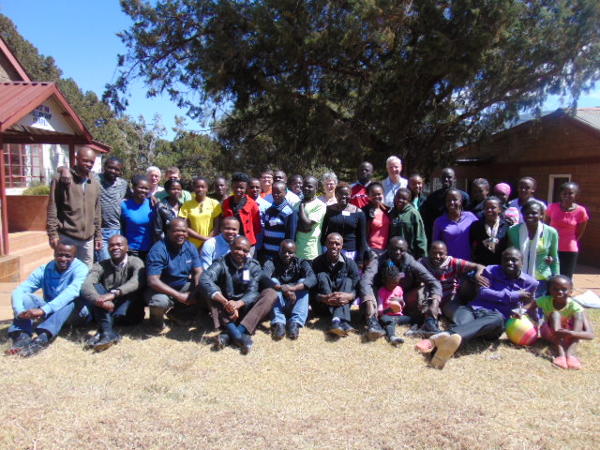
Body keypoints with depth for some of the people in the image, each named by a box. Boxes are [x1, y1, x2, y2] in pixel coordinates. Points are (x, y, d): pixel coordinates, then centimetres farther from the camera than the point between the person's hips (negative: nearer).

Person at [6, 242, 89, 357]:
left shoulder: (80, 268, -17)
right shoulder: (44, 270, -4)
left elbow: (72, 291, -36)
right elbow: (19, 291, -15)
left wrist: (43, 310, -47)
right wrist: (20, 311, -36)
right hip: (50, 313, 4)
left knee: (74, 297, -34)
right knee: (25, 296, -17)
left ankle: (43, 337, -48)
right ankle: (22, 336, -37)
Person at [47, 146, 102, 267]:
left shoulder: (95, 183, 11)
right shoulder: (61, 179, -4)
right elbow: (52, 209, -6)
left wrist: (98, 236, 13)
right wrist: (53, 234, -12)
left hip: (87, 239, 5)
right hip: (66, 237, -5)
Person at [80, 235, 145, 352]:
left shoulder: (135, 262, -5)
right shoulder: (101, 266, 2)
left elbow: (137, 281, -27)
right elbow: (86, 285, -18)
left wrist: (114, 293, -43)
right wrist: (100, 300, -39)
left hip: (130, 313, -2)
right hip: (106, 311, 2)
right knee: (94, 288, -20)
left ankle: (102, 331, -23)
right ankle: (108, 333, -35)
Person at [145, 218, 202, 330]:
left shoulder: (190, 247, -5)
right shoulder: (158, 250, -23)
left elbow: (198, 273, -3)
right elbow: (153, 281, -28)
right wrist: (179, 296, -31)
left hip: (183, 286, 6)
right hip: (161, 289, -5)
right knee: (161, 301, -37)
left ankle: (176, 313, 13)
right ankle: (156, 318, 3)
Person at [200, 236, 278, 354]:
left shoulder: (254, 266, 0)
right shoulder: (222, 263, -9)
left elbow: (252, 291, -13)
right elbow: (204, 279, -29)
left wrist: (238, 303, -36)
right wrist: (225, 302, -43)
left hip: (245, 307, 2)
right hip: (224, 311, -2)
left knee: (271, 293, -21)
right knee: (206, 288, -25)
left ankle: (229, 335, -36)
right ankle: (236, 335, -41)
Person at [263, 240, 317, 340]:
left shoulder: (301, 263, 2)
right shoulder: (271, 263, -1)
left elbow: (312, 279, -20)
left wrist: (293, 288, -37)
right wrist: (282, 288, -43)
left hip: (295, 304, 1)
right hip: (277, 304, 0)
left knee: (302, 282, -20)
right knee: (273, 281, -21)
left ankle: (295, 322, -33)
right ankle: (278, 322, -36)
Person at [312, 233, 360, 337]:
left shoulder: (349, 263, -3)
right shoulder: (317, 262, -7)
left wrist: (348, 296, -35)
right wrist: (324, 298, -35)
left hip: (342, 304, 1)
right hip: (322, 305, -1)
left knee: (347, 281, -22)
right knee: (322, 276, -23)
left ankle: (337, 321, -44)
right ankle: (342, 322, -39)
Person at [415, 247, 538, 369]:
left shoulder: (530, 283, 16)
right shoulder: (491, 270, 13)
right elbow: (482, 292, -1)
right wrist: (513, 296, -2)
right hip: (475, 309, 2)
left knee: (498, 319, -41)